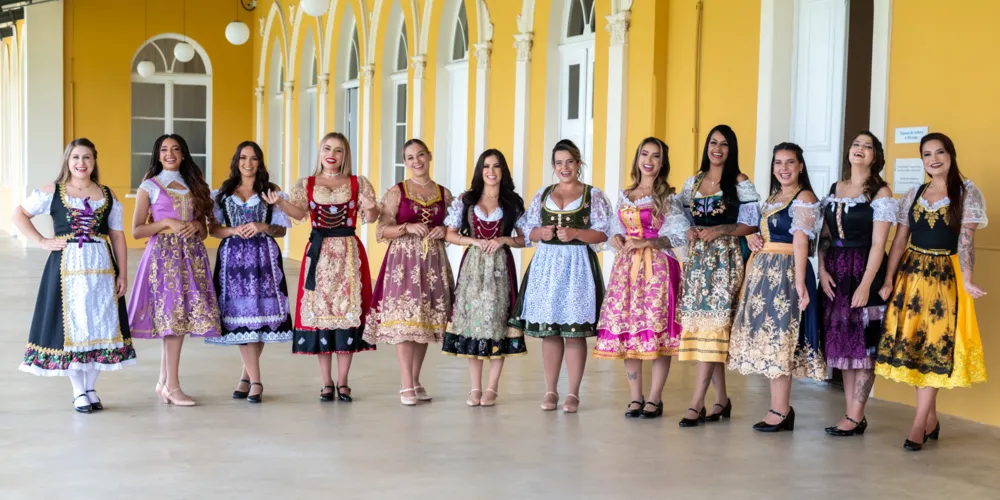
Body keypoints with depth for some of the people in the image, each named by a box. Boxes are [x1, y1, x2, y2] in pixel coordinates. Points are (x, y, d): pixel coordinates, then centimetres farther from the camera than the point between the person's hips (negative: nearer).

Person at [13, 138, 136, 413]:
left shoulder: (107, 195, 8)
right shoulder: (53, 192, 2)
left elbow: (117, 236, 8)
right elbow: (19, 214, 6)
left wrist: (122, 273, 2)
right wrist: (41, 241, -4)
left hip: (101, 267, 2)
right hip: (67, 267, -2)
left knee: (100, 326, 4)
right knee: (70, 325, 1)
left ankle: (91, 388, 18)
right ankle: (79, 392, 11)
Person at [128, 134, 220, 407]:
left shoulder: (193, 186, 17)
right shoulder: (149, 186, 3)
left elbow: (204, 232, 18)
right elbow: (137, 230, -2)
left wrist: (197, 226, -4)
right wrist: (167, 222, -13)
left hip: (191, 255, 5)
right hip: (163, 254, -4)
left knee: (179, 318, 2)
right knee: (173, 316, -9)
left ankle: (163, 382, 13)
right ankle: (172, 386, -4)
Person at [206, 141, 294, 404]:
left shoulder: (270, 192, 8)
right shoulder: (223, 193, 10)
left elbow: (282, 230, 8)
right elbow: (213, 229, 8)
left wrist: (262, 227, -10)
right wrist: (234, 231, -10)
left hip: (263, 257, 0)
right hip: (233, 257, 1)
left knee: (260, 313, -4)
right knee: (240, 315, -4)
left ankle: (246, 376, 11)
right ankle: (255, 381, 2)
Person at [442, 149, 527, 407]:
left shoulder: (513, 202, 6)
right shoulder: (465, 200, 7)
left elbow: (523, 239, 6)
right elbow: (449, 234, 5)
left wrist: (503, 240, -11)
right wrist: (474, 241, -9)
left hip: (500, 267, -1)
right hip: (472, 265, 1)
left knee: (496, 319, -3)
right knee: (471, 317, -2)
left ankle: (492, 388, 4)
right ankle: (475, 388, 6)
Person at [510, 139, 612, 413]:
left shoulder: (594, 195, 4)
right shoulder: (543, 194, 15)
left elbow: (603, 234, -2)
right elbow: (529, 229, 14)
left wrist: (575, 234, -16)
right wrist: (541, 233, -8)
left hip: (578, 266, -3)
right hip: (546, 264, 4)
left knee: (574, 331, -4)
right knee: (547, 330, 4)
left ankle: (573, 394, 4)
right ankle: (550, 392, 12)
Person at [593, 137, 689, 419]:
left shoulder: (667, 197, 1)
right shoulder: (625, 196, 16)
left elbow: (678, 235, -7)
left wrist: (645, 242, -17)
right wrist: (617, 239, -4)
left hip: (657, 267, -4)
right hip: (627, 266, 4)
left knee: (657, 329, -7)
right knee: (625, 329, 0)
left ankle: (655, 399, 0)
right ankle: (635, 397, 9)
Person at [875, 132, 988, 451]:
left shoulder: (967, 193, -2)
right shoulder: (913, 195, 10)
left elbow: (966, 240, -11)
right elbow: (899, 241, 8)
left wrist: (966, 280, -23)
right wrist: (888, 281, 1)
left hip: (945, 276, -4)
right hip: (911, 273, 4)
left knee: (934, 346, -5)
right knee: (912, 343, 4)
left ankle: (919, 426, -3)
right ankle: (931, 421, 16)